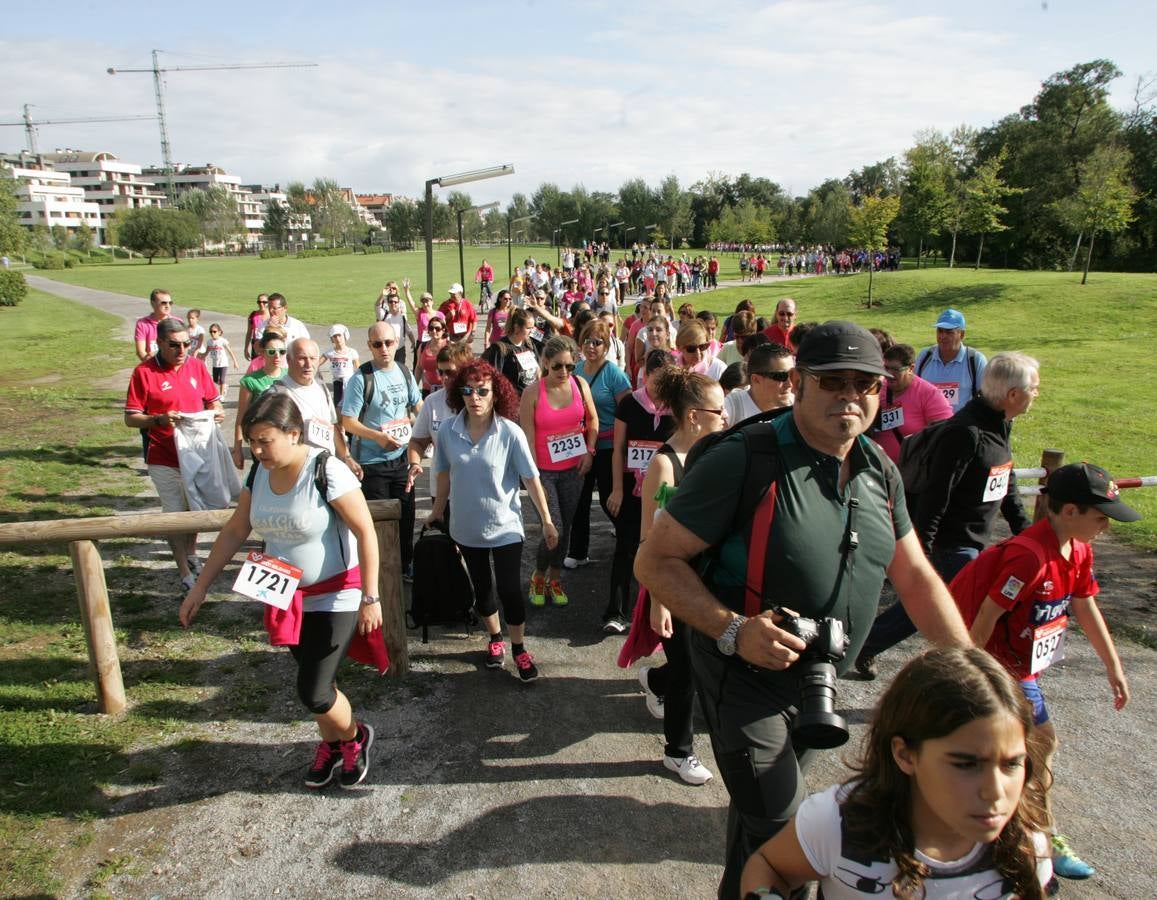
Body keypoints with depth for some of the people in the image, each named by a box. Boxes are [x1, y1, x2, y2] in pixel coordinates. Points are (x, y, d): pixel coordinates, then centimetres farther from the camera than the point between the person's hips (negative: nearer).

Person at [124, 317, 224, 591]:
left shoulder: (197, 365, 0)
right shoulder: (144, 372, -11)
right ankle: (184, 571, 17)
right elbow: (130, 418, -10)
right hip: (165, 459, -4)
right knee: (174, 515, 4)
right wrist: (159, 419, -27)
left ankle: (191, 552, 44)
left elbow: (213, 400, 10)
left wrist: (217, 412, -13)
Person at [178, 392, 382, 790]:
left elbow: (366, 533, -21)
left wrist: (370, 597, -21)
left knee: (313, 692, -5)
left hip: (335, 598, -6)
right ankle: (331, 746, 44)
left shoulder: (326, 472, -24)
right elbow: (234, 532, 7)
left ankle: (355, 738, 25)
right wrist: (200, 587, 7)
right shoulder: (259, 473, -3)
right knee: (314, 683, 17)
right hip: (289, 599, 6)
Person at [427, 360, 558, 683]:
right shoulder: (448, 431, -9)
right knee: (481, 588, 18)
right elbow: (444, 474, 6)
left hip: (505, 527, -3)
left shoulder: (510, 433, -16)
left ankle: (519, 648, 24)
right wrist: (438, 511, 17)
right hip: (466, 526, 3)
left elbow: (531, 478, -11)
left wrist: (547, 521, -8)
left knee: (509, 589, 0)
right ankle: (495, 639, 43)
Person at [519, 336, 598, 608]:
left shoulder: (580, 384, -3)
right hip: (544, 470, -4)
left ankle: (554, 578, 32)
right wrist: (534, 480, -13)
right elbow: (528, 438, -12)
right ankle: (538, 576, 20)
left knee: (565, 527, 11)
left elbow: (592, 419, 12)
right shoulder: (532, 393, -13)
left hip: (573, 469, 4)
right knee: (554, 529, -8)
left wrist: (589, 451, -1)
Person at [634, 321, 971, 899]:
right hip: (746, 679, -6)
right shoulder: (745, 460, -24)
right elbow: (654, 560, -22)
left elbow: (915, 576, 7)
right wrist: (734, 630, -32)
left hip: (821, 683, 7)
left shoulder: (880, 470, -2)